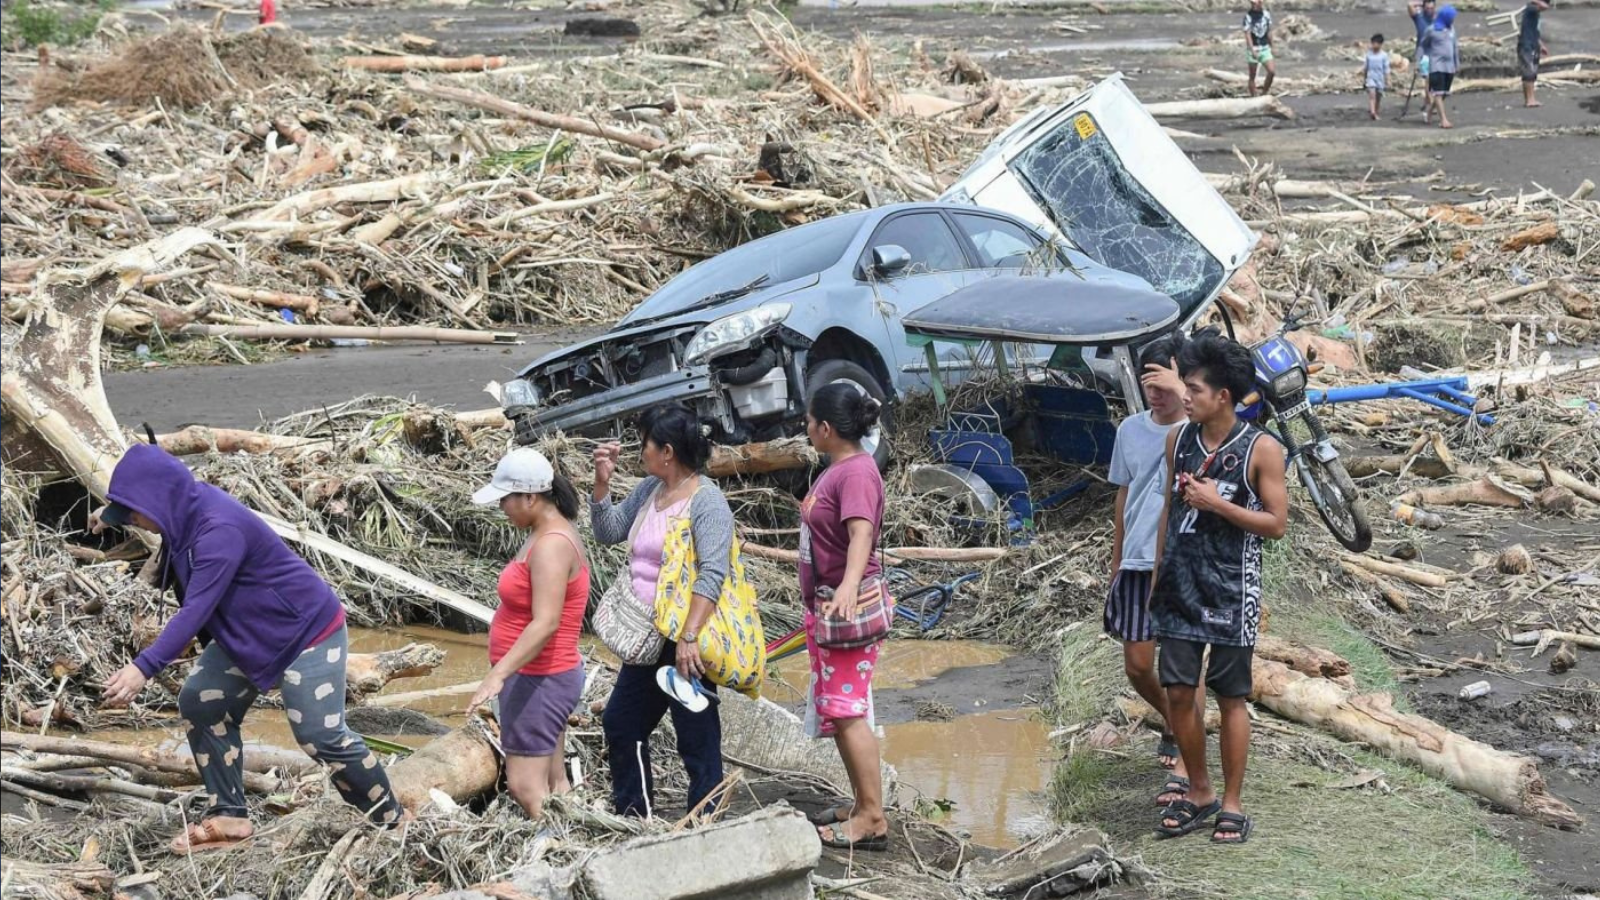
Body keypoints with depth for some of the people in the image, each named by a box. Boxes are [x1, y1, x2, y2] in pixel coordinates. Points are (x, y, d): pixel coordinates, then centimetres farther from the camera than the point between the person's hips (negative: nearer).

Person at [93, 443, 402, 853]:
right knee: (199, 701, 2)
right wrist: (111, 514, 38)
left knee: (321, 735, -13)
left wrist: (143, 668, -44)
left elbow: (195, 611, -39)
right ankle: (229, 816, 7)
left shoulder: (219, 530, -33)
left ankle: (391, 824, 3)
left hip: (308, 631, -10)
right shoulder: (186, 507, -4)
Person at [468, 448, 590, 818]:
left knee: (526, 789, -11)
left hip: (538, 681, -11)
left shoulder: (551, 545, -21)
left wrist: (498, 675, -36)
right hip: (545, 677, 11)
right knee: (553, 785, 12)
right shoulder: (549, 534, 10)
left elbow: (546, 623, -30)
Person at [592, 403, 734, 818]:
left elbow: (712, 573, -24)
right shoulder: (649, 489, 10)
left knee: (697, 740, -3)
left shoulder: (707, 501, -16)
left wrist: (689, 638, -31)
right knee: (620, 723, 20)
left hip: (684, 645, -10)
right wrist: (603, 481, 4)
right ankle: (633, 816, 34)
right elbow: (608, 532, 18)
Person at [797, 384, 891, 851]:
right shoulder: (837, 468, 11)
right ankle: (862, 804, 23)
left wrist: (849, 585, -51)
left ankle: (873, 820, -13)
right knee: (835, 711, 15)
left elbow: (861, 534, -35)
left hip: (848, 607, -11)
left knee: (846, 711, -13)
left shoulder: (857, 472, -20)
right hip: (825, 606, 11)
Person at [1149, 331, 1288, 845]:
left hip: (1230, 591, -4)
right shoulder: (1179, 441, 5)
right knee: (1178, 692, 4)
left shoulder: (1260, 450, -9)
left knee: (1230, 698, 3)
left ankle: (1231, 804, 12)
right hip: (1181, 587, 4)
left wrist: (1218, 504, -18)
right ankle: (1199, 794, 20)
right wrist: (1156, 579, 13)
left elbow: (1277, 523, -8)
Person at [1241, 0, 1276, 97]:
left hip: (1265, 48, 4)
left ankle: (1264, 92, 7)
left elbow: (1269, 32, 14)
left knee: (1272, 71, -10)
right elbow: (1247, 34, -16)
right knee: (1252, 76, 2)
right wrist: (1252, 51, -25)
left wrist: (1271, 47, 17)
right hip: (1253, 48, -4)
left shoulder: (1266, 14, 5)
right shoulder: (1248, 16, -10)